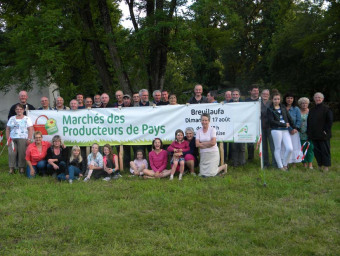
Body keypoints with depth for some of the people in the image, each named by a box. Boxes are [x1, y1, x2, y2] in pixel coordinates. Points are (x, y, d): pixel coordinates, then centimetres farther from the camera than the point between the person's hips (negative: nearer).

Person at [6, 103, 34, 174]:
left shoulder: (27, 119, 7)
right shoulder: (12, 118, 17)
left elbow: (30, 130, 0)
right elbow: (7, 129, 16)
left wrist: (29, 139, -10)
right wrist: (8, 139, 6)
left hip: (23, 139, -3)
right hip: (12, 139, 3)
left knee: (22, 153, -8)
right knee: (12, 153, -6)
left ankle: (21, 168, 1)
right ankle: (11, 168, -1)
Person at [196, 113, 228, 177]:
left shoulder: (212, 129, -6)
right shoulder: (199, 131, 5)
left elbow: (213, 142, -17)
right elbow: (197, 144, -5)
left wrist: (202, 143, -9)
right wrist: (208, 144, -12)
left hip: (213, 153, -4)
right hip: (203, 154, 5)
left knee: (211, 173, -7)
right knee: (202, 174, 2)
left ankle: (224, 166, 22)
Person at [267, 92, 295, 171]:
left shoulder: (283, 107, 16)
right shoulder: (270, 109, 1)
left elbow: (289, 118, 17)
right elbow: (271, 121, -9)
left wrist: (294, 127, 16)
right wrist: (284, 124, -9)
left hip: (285, 130, 4)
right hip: (276, 130, -4)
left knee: (290, 148, -5)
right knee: (278, 148, 2)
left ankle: (284, 164, 13)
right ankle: (280, 166, 12)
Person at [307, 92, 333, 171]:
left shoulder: (326, 109, -4)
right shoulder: (312, 110, 15)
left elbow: (330, 121, -8)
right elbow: (308, 122, 18)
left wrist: (326, 130, -14)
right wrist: (309, 132, 10)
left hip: (323, 135, -6)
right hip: (314, 135, 6)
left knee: (325, 150, -1)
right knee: (316, 150, 8)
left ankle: (326, 166, 6)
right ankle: (320, 165, 17)